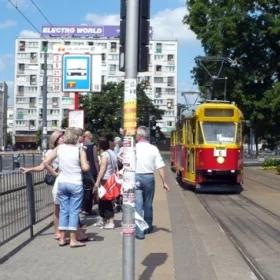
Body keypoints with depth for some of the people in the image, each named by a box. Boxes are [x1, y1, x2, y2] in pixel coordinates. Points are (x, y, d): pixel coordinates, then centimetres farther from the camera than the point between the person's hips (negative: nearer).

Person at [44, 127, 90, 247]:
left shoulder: (59, 148, 1)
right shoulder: (80, 150, -8)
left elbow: (46, 162, -4)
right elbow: (85, 168, -15)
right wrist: (86, 162, 6)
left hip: (62, 182, 3)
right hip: (76, 184, -3)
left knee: (63, 210, 12)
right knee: (74, 211, 3)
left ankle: (62, 238, 16)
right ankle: (73, 240, 6)